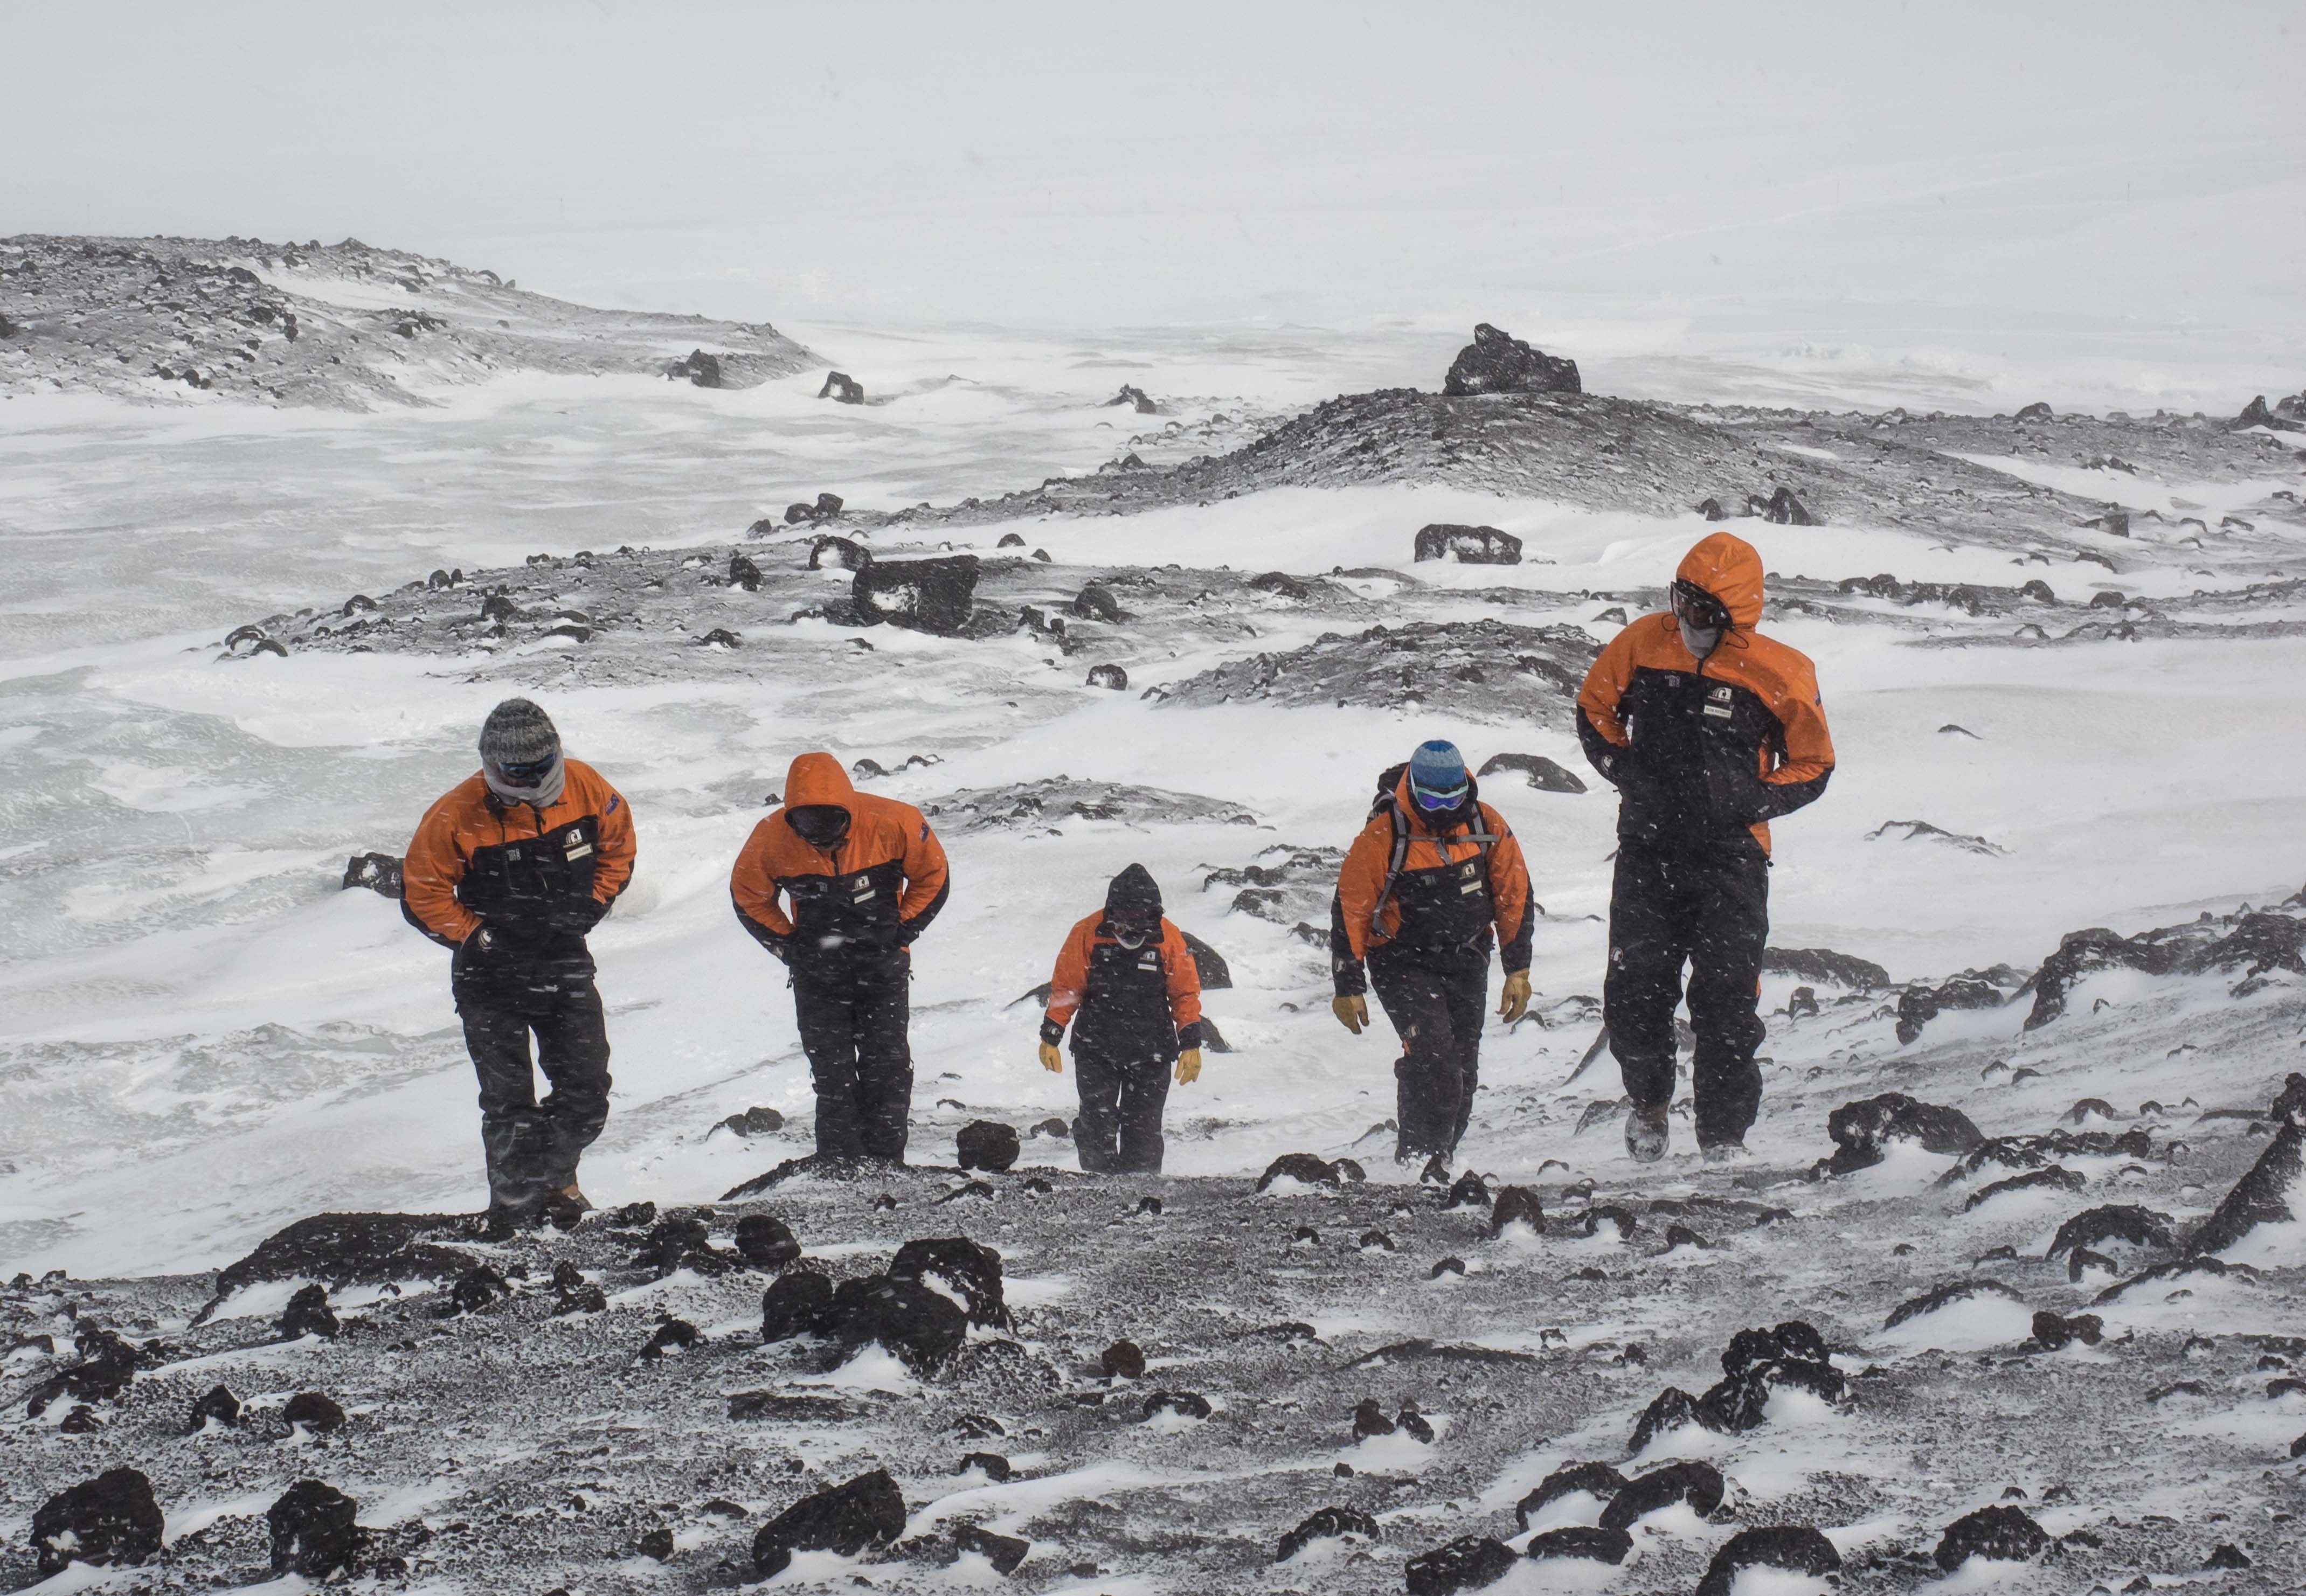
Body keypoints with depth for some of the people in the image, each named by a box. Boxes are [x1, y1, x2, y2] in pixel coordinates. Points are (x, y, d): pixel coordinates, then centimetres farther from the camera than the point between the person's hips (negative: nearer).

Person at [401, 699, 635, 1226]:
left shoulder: (585, 787, -9)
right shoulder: (457, 816, -19)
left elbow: (618, 842, 10)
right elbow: (421, 893, -9)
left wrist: (591, 905, 1)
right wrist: (478, 939, -12)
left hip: (566, 964, 3)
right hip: (492, 972, -3)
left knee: (587, 1095, 4)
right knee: (509, 1104, -1)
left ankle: (552, 1176, 31)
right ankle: (516, 1213, 10)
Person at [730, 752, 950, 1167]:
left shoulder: (892, 823, -20)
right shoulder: (772, 839, -17)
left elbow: (932, 877, -2)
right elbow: (748, 895, 3)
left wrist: (902, 931, -6)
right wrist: (785, 943, -3)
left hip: (883, 966, -1)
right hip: (818, 973, 1)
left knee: (888, 1068, -1)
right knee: (832, 1075, 3)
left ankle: (885, 1166, 6)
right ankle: (839, 1171, 9)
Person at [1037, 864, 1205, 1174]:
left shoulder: (1170, 939, -6)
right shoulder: (1087, 934, -8)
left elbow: (1186, 994, 4)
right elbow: (1065, 989, 1)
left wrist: (1191, 1045, 0)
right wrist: (1050, 1039, -1)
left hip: (1150, 1055, 0)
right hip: (1096, 1051, 0)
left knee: (1143, 1130, 3)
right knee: (1096, 1126, -5)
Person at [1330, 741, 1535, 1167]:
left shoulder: (1487, 826, -5)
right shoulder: (1382, 837, -18)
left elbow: (1515, 897, 5)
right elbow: (1350, 911, -11)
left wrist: (1518, 970, 2)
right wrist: (1348, 987, -10)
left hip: (1467, 962, 5)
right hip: (1403, 963, -5)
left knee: (1462, 1068, 8)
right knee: (1432, 1054, -22)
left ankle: (1443, 1152, 22)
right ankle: (1418, 1157, -17)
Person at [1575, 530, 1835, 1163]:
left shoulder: (1779, 675, -7)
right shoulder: (1643, 644, -2)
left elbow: (1813, 767, 3)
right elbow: (1594, 710, 13)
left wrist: (1752, 801, -14)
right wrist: (1627, 770, -3)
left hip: (1730, 856, -2)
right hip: (1647, 850, 2)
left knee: (1726, 1004, -4)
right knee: (1633, 997, 0)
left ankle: (1724, 1139, 6)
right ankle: (1649, 1100, 27)